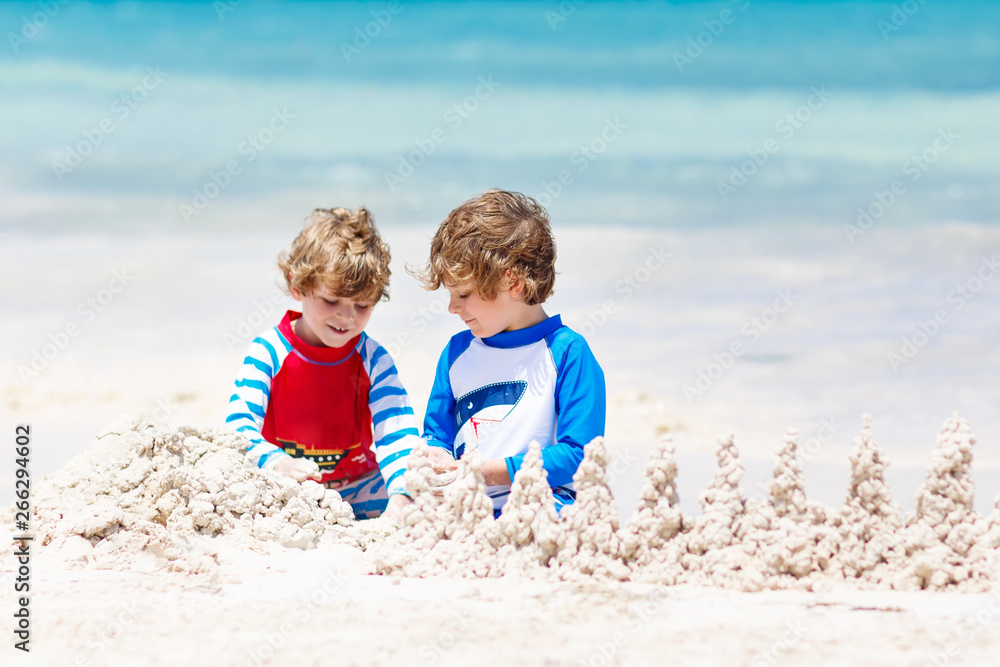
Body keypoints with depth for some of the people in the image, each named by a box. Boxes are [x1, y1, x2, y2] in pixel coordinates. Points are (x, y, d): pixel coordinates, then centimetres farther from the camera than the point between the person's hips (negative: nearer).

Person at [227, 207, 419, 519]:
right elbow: (240, 426, -17)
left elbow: (396, 433, -12)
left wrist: (401, 495, -33)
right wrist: (275, 462, -40)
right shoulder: (268, 352, -8)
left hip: (357, 490, 2)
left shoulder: (373, 359, -2)